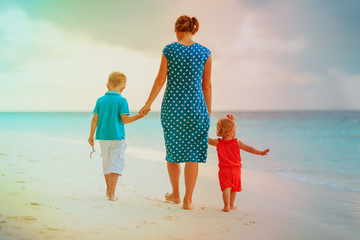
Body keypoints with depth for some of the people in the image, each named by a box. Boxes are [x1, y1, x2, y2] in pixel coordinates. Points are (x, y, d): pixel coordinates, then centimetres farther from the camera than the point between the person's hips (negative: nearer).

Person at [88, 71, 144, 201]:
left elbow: (95, 119, 2)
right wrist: (139, 115, -4)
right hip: (117, 137, -4)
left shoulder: (100, 100, 4)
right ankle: (111, 193, -7)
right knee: (116, 164, -1)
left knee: (106, 163, 18)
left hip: (103, 137, 5)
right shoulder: (121, 100, -8)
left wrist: (91, 135, 9)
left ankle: (109, 189, 32)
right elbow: (124, 120, -13)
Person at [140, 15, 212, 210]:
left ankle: (175, 195, 27)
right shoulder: (204, 53, -1)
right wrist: (209, 112, 11)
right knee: (192, 153, 5)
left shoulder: (169, 50, -4)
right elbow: (207, 85, 2)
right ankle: (188, 200, 5)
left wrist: (148, 104, 7)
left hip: (172, 106, 0)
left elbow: (160, 80, -3)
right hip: (195, 106, 0)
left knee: (173, 151, 16)